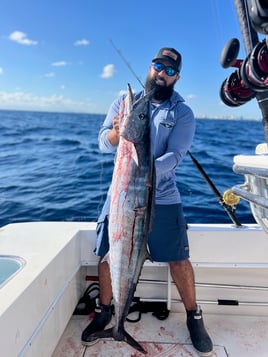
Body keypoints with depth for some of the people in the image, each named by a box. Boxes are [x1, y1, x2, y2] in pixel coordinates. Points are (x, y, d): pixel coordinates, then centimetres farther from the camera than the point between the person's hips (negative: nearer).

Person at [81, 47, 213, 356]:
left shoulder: (182, 113, 2)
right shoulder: (125, 101, 7)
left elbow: (174, 156, -12)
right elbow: (104, 144, -3)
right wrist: (118, 130, -26)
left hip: (162, 198, -1)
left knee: (179, 260, 2)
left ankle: (194, 317, 27)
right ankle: (104, 311, 32)